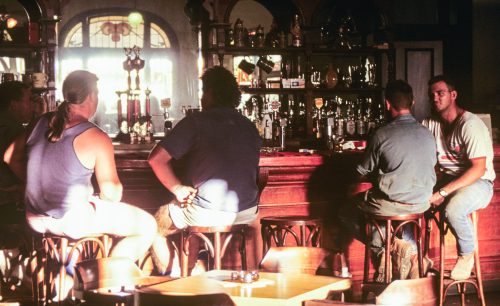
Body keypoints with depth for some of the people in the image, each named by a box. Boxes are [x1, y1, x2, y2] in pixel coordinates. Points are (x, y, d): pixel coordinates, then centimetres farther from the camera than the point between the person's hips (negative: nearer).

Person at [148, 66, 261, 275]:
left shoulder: (196, 122, -7)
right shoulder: (250, 127, 9)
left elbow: (156, 159, -12)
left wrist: (177, 189, -2)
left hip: (207, 213, -6)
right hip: (247, 213, 6)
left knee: (155, 226, 20)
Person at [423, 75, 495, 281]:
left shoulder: (470, 125, -17)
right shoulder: (431, 124, 5)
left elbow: (478, 169, -23)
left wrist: (443, 192, -28)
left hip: (477, 183, -7)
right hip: (446, 179, 7)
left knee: (452, 209, -37)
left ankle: (467, 254, -7)